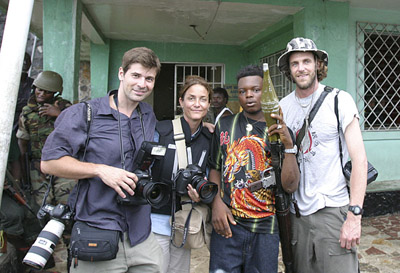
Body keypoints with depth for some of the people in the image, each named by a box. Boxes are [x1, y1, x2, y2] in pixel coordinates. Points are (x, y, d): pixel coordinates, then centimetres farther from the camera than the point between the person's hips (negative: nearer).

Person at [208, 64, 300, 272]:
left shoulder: (282, 133, 0)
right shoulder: (224, 126, 6)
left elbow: (290, 186, -8)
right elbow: (215, 169, 10)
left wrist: (288, 144, -18)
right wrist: (216, 202, -5)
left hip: (265, 230, 0)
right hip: (227, 224, 1)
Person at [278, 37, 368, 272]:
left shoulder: (339, 100, -5)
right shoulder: (282, 106, 6)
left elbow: (360, 159, -10)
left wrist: (355, 215, -15)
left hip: (333, 210, -3)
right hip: (297, 212, 4)